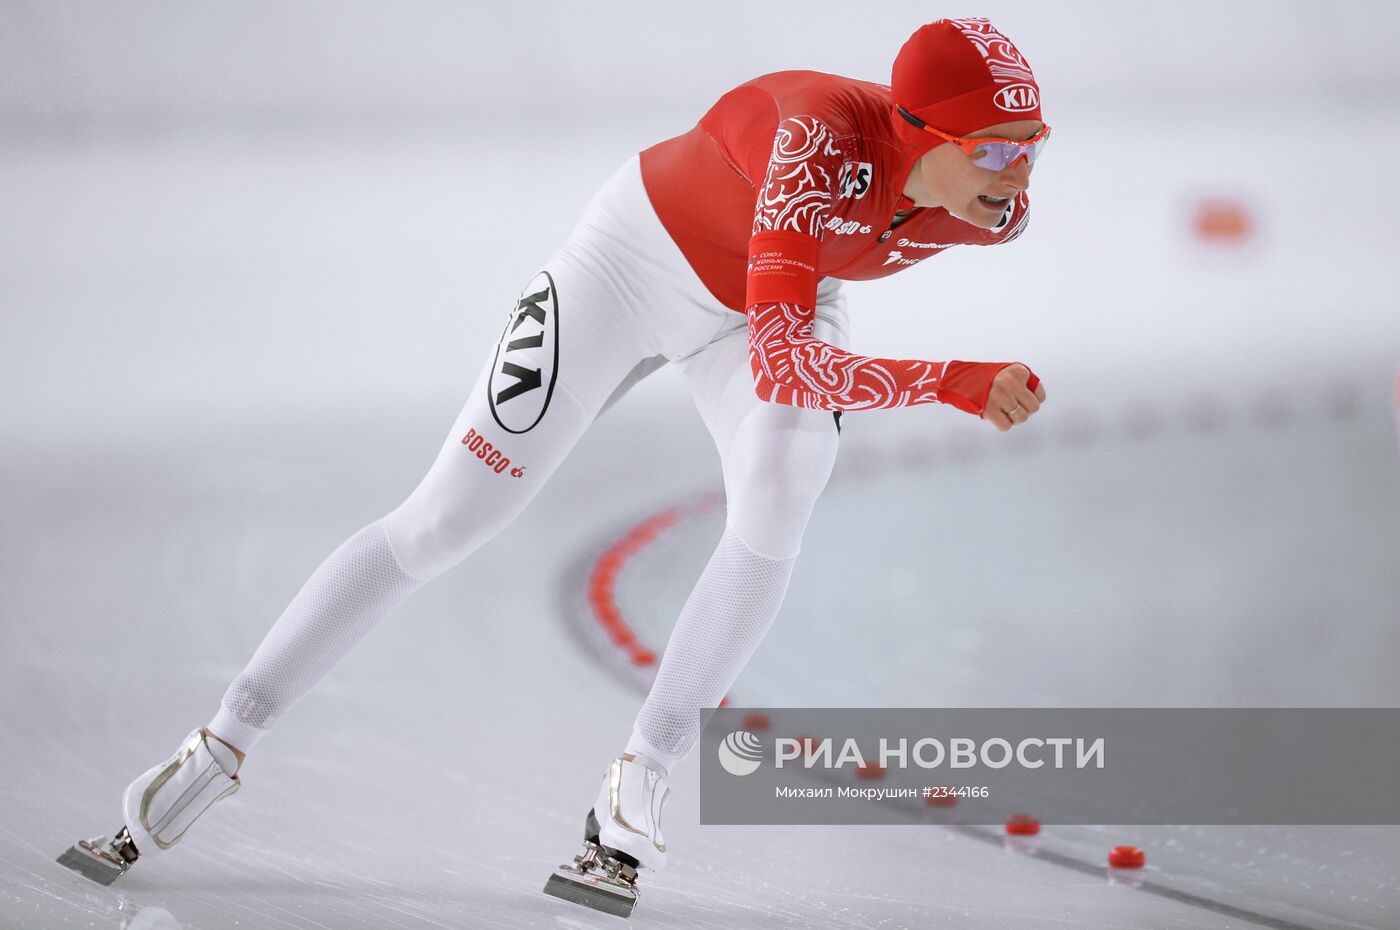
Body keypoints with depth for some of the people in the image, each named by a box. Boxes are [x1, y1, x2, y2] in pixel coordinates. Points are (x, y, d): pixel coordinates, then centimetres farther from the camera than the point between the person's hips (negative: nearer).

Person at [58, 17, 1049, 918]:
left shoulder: (997, 205, -24)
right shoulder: (821, 136, -42)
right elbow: (777, 365, -51)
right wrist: (957, 382, -55)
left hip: (788, 294, 4)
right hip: (638, 258, -4)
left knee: (775, 509, -26)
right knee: (443, 521, -5)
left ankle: (639, 785, -9)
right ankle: (217, 751, 6)